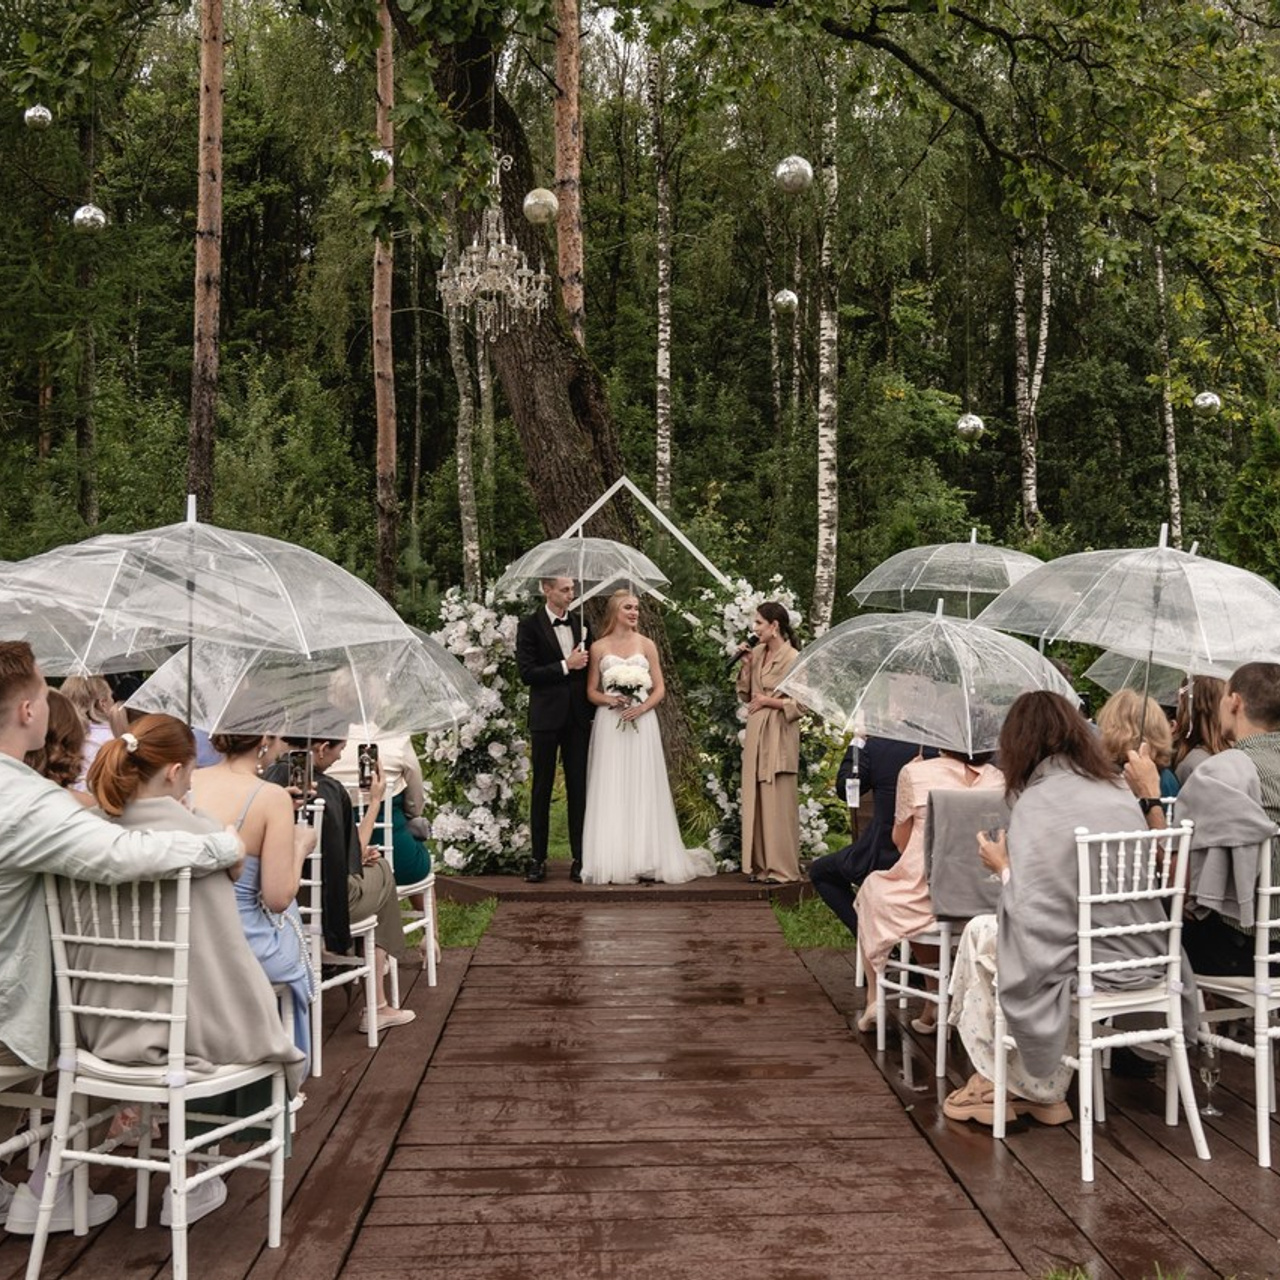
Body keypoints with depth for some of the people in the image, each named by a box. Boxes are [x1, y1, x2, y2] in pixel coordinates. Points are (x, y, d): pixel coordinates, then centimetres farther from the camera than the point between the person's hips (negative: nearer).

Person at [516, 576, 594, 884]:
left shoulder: (581, 623, 10)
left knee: (579, 789, 5)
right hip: (546, 717, -3)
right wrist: (565, 666, -16)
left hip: (578, 717, 4)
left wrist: (593, 707, 6)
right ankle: (538, 859, 13)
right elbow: (527, 672, -11)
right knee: (541, 789, 6)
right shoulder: (530, 625, -4)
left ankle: (580, 859, 11)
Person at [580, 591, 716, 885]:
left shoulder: (646, 645, 8)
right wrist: (611, 699, -13)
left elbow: (660, 689, 7)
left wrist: (643, 707, -10)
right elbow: (591, 691, 7)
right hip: (610, 725, 0)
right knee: (611, 792, -1)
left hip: (642, 724, 1)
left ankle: (646, 860, 6)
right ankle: (613, 862, 4)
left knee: (643, 789, 0)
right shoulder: (599, 648, 6)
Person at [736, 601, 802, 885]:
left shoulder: (793, 659, -11)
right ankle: (759, 864, 17)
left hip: (779, 736, -7)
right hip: (755, 733, 7)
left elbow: (799, 704, -11)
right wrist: (746, 664, 2)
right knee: (755, 801, 9)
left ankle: (782, 868, 5)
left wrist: (767, 700, -10)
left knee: (778, 803, -3)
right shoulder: (757, 653, 10)